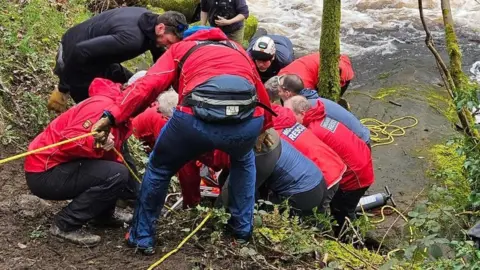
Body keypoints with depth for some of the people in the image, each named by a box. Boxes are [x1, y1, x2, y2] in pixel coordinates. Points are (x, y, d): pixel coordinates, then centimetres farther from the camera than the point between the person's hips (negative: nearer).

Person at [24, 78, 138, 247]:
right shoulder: (103, 106, -19)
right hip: (44, 173, -10)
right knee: (116, 174, -21)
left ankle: (104, 213, 17)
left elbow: (112, 158, 7)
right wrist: (97, 143, -42)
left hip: (63, 165, 10)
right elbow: (67, 139, -26)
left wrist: (140, 192, 0)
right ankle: (65, 225, -11)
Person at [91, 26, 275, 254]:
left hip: (197, 119, -3)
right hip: (249, 122, 3)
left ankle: (142, 238, 33)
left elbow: (149, 84, 11)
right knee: (243, 160, 40)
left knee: (159, 168, 27)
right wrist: (265, 126, 62)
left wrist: (112, 117, 4)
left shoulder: (180, 48, 29)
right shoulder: (238, 49, 39)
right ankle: (243, 228, 41)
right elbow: (261, 91, 46)